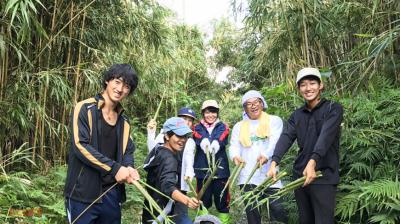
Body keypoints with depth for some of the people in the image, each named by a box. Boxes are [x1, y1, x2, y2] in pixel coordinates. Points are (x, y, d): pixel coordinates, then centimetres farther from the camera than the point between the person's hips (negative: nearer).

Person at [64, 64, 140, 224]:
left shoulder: (124, 122, 12)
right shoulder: (85, 109, -8)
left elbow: (128, 151, 13)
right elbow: (80, 145, -18)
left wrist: (129, 168, -10)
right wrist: (115, 168, -21)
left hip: (112, 193, 6)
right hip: (83, 194, -6)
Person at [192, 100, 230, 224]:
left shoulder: (223, 127, 7)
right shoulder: (197, 128, 8)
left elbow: (220, 139, -14)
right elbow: (201, 140, -14)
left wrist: (215, 144, -35)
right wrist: (204, 143, -35)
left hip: (220, 169, 0)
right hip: (202, 169, 1)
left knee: (222, 200, 4)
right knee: (203, 200, 8)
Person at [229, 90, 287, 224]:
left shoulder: (274, 121, 10)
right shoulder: (239, 126, 18)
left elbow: (276, 141, -7)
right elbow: (234, 146, 6)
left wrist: (266, 155, -29)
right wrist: (235, 156, -19)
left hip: (268, 174, -2)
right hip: (247, 175, 2)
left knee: (276, 208, -9)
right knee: (251, 211, 4)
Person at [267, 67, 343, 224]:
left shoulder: (333, 109, -3)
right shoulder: (296, 115, 10)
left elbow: (326, 136, -19)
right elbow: (286, 138, -5)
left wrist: (313, 162, -34)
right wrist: (274, 162, -22)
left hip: (323, 176, -5)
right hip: (300, 175, 5)